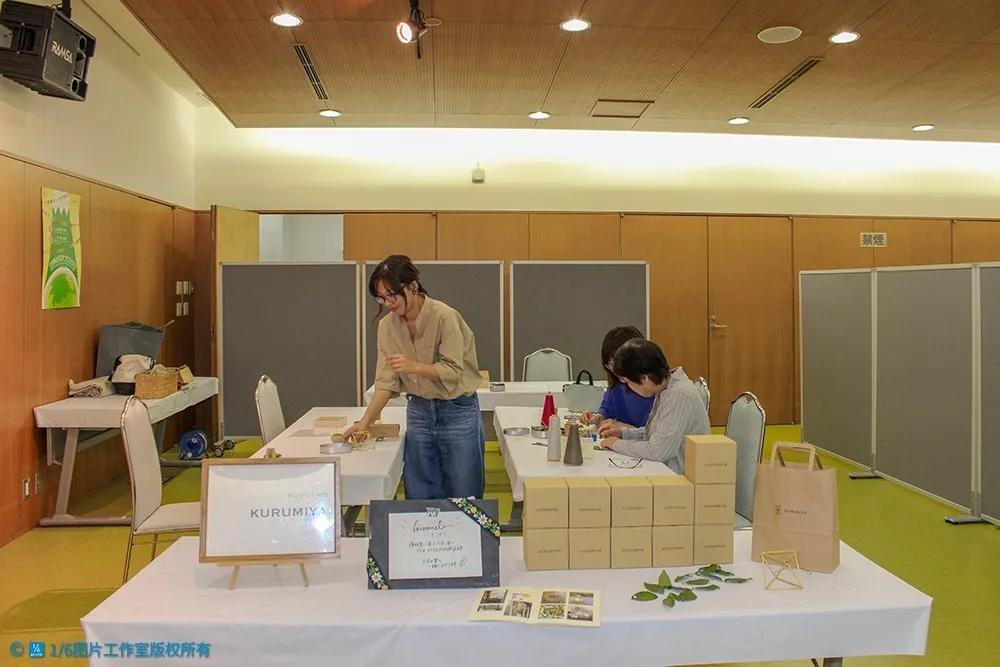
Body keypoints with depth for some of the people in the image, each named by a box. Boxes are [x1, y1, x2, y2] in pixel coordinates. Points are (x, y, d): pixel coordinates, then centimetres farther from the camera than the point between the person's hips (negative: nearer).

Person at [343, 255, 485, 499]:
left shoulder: (444, 316, -17)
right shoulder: (387, 326, -1)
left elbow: (453, 371, -19)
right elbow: (387, 380, -2)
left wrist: (414, 366, -34)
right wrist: (366, 420, -13)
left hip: (457, 412, -5)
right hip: (418, 412, 5)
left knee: (461, 499, 5)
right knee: (419, 497, 10)